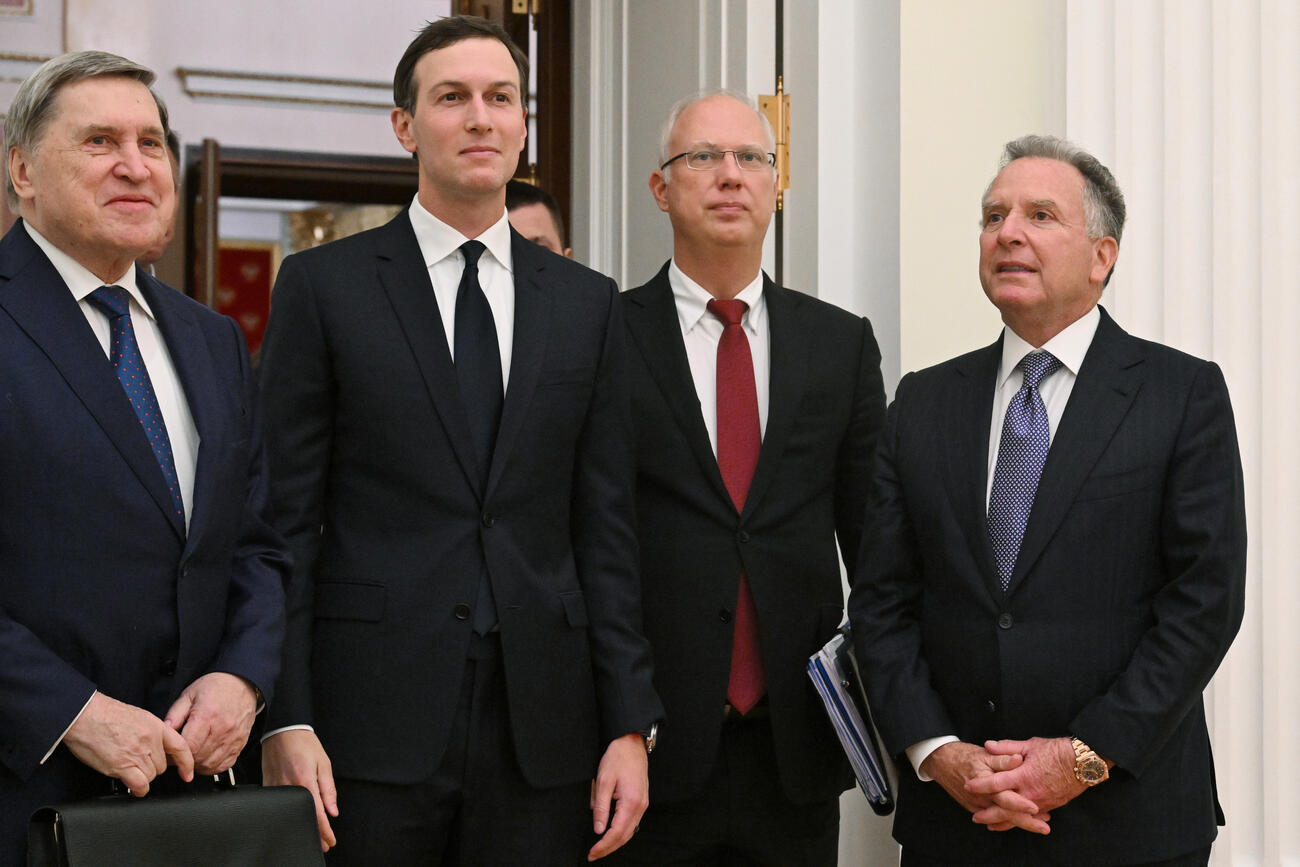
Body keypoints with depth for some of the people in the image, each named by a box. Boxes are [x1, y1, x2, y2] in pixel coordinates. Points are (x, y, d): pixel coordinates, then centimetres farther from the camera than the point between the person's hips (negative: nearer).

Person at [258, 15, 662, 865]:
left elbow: (607, 529, 9)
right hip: (373, 725, -2)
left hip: (542, 733, 3)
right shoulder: (323, 285, 3)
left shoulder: (588, 302, 11)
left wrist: (630, 728, 2)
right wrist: (284, 722, -9)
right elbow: (285, 521, -1)